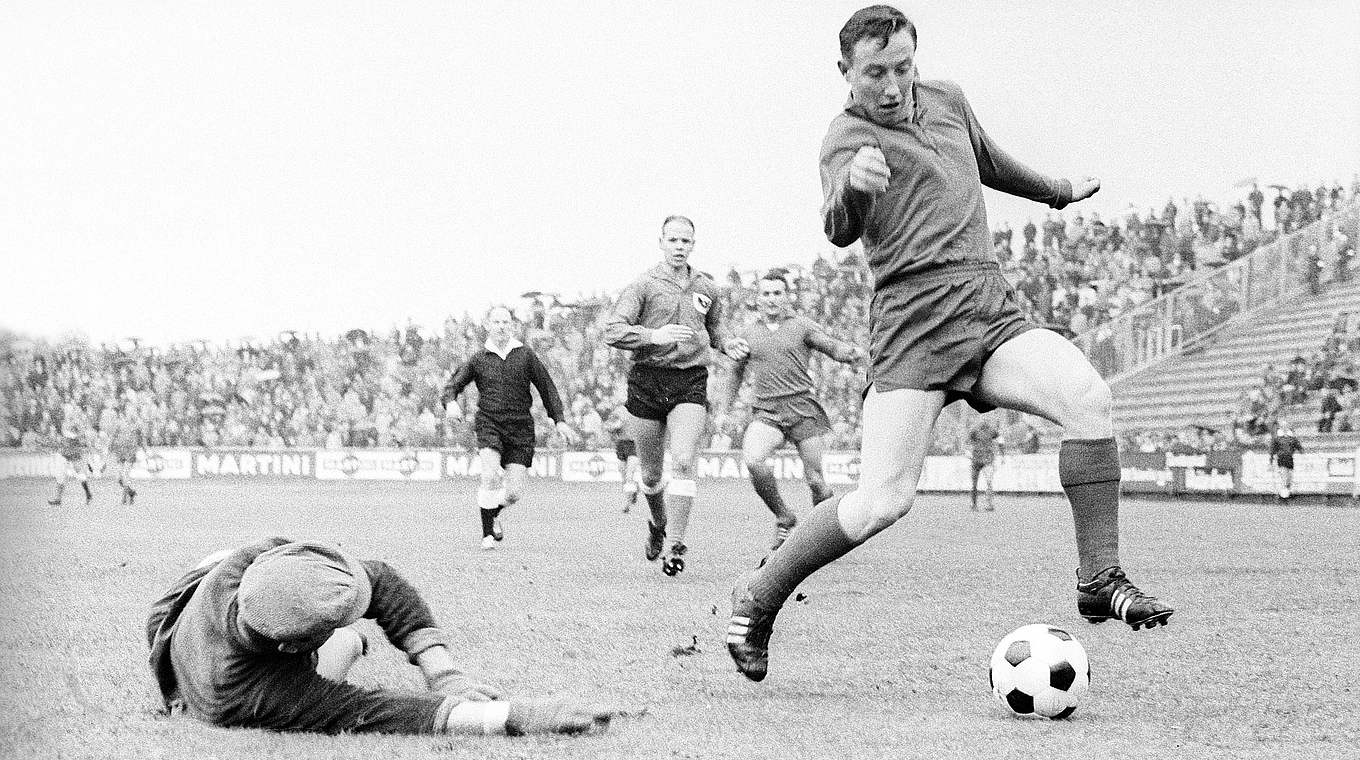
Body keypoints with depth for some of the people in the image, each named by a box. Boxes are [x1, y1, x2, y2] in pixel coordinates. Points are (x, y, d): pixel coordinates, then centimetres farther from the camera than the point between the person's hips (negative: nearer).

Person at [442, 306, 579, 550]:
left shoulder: (525, 355, 7)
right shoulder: (479, 360, 7)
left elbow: (546, 387, 11)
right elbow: (453, 384, 9)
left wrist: (559, 420, 5)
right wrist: (450, 402, -14)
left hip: (520, 428, 1)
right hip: (489, 423, -1)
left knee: (513, 493, -4)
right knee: (491, 476, -25)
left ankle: (492, 513, 30)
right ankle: (487, 533, -11)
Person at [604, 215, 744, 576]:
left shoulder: (707, 288, 11)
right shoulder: (644, 285, -2)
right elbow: (612, 331, -11)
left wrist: (728, 344, 7)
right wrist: (654, 336, -25)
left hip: (690, 382, 1)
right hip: (648, 381, -1)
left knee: (683, 462, -16)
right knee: (651, 474, 9)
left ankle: (676, 545, -13)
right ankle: (658, 523, 39)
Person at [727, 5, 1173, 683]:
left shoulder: (946, 99, 18)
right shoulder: (846, 137, -2)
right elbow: (840, 231, -22)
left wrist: (1058, 190, 53)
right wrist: (853, 188, -45)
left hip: (991, 309, 6)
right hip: (914, 318, -6)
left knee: (1088, 398, -22)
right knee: (884, 501, -15)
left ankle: (1099, 582, -14)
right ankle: (757, 596, 6)